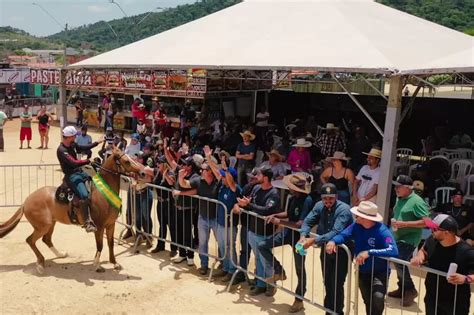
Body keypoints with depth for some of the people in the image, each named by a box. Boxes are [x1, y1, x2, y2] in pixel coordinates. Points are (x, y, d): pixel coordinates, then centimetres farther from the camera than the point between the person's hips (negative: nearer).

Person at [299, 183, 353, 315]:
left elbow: (335, 232, -34)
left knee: (337, 285, -4)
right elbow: (308, 221, -6)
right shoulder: (319, 206, -5)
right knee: (327, 283, 17)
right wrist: (303, 236, -27)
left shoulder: (343, 209, -24)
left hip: (341, 251, -6)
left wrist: (314, 240, -42)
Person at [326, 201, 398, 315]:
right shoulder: (357, 225, -12)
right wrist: (333, 241, -30)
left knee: (378, 298, -29)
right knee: (368, 302, 21)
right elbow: (343, 235, -6)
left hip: (379, 272, -5)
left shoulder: (382, 231, -28)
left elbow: (393, 251, -39)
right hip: (362, 272, 5)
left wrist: (369, 252, -47)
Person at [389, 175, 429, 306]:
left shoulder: (417, 201, -18)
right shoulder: (399, 198, 8)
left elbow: (426, 222, -22)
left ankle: (410, 290, 7)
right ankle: (402, 289, 31)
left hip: (409, 239, -8)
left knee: (399, 263, -13)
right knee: (398, 262, 15)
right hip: (398, 237, 9)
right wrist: (395, 223, 6)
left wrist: (404, 224, -24)